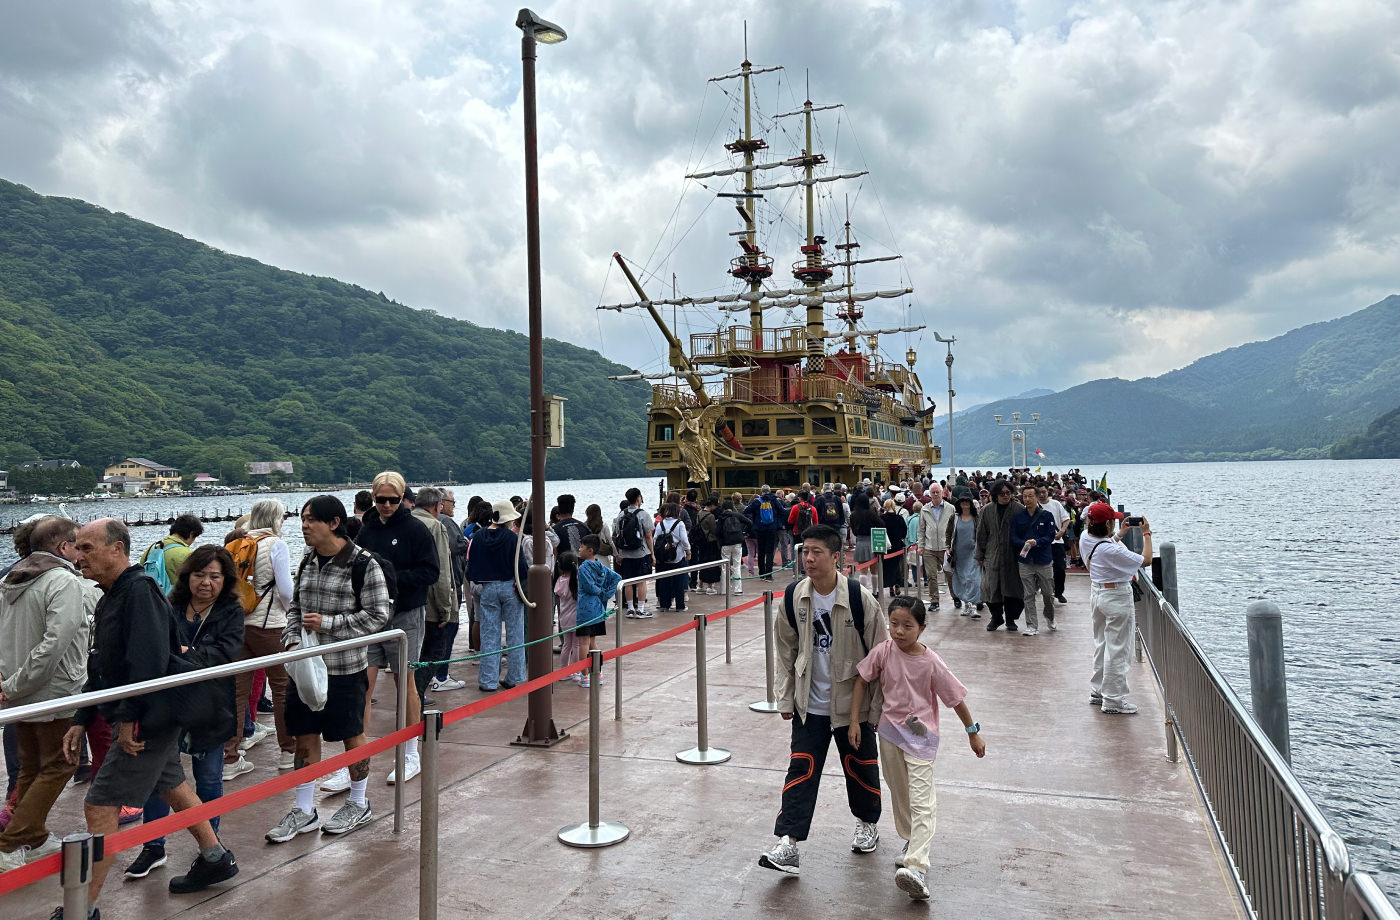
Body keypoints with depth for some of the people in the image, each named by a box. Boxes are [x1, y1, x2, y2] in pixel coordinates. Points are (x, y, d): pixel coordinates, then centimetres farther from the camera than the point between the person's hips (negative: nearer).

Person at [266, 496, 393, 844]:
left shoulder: (363, 564, -14)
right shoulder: (308, 561, 7)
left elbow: (378, 614, -14)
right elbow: (295, 606, 15)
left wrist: (329, 623, -19)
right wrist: (293, 640, -1)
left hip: (346, 667, -6)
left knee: (352, 736, 9)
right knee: (304, 735, 10)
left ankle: (359, 804, 27)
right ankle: (304, 810, 24)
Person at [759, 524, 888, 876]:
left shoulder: (859, 598, -17)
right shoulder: (794, 596, -7)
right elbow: (786, 650, 6)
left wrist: (878, 705, -6)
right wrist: (785, 698, 6)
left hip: (852, 703, -2)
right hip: (809, 704, 2)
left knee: (860, 768, 15)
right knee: (801, 770, -3)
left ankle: (867, 824, 41)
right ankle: (788, 845, -1)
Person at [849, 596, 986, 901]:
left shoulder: (931, 662, -16)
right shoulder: (883, 651, -11)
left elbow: (956, 697, -5)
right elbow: (862, 681, -1)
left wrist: (973, 733, 1)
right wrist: (854, 721, -4)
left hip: (921, 736, -4)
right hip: (890, 732, 4)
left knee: (921, 801, -12)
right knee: (899, 793, 19)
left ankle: (917, 869, -18)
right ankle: (910, 841, 42)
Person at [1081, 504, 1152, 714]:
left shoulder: (1085, 539, -3)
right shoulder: (1112, 550, -28)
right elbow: (1146, 560, -18)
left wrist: (1120, 534, 20)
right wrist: (1147, 534, -8)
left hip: (1097, 593, 9)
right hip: (1117, 597, -9)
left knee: (1101, 644, 20)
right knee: (1117, 649, 0)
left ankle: (1098, 691, 30)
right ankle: (1113, 700, 7)